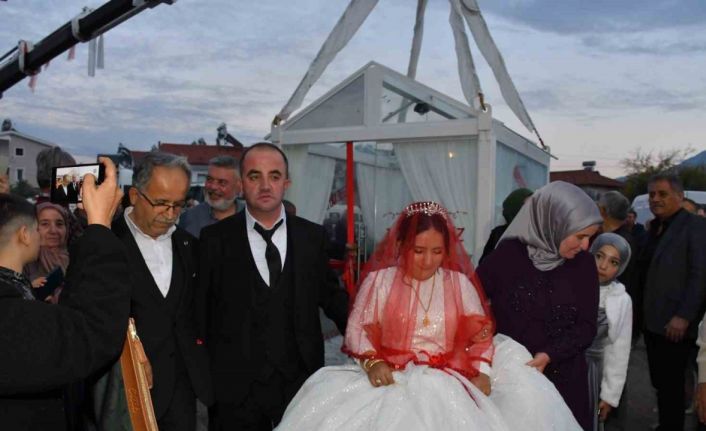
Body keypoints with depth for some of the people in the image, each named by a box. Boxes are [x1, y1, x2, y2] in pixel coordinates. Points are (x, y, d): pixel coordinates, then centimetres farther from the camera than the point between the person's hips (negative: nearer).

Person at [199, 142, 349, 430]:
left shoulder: (312, 236, 1)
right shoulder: (215, 239, -3)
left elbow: (331, 296, 9)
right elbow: (201, 309, 0)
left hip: (301, 382, 2)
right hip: (235, 386, -1)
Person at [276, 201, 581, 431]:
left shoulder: (460, 283, 10)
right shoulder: (379, 280, 4)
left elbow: (478, 331, 6)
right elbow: (357, 329, 2)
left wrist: (483, 371, -12)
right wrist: (372, 362, -16)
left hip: (448, 382, 2)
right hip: (393, 380, -2)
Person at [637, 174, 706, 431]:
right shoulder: (654, 227, 14)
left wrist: (684, 316, -19)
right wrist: (641, 311, 9)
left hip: (674, 323, -6)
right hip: (652, 321, 6)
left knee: (670, 385, 3)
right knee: (660, 383, 11)